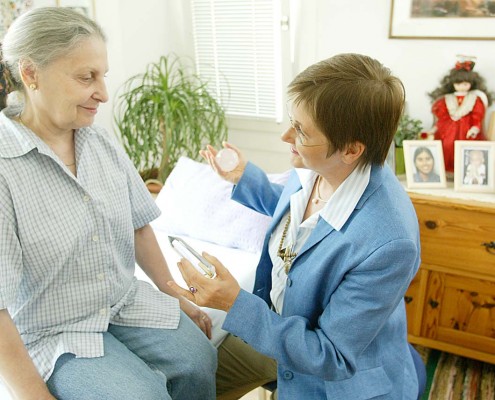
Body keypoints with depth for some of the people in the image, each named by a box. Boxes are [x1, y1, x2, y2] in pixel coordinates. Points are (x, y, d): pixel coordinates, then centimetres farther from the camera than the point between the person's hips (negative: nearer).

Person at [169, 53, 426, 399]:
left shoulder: (388, 242, -38)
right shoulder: (312, 169, -15)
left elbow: (333, 358, -28)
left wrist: (236, 304, -36)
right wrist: (245, 177, 4)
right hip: (277, 325, 6)